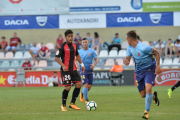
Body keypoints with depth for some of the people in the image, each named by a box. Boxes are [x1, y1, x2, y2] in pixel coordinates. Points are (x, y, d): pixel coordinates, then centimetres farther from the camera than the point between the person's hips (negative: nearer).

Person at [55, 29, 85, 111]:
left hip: (73, 69, 7)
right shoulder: (62, 47, -10)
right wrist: (63, 65, -22)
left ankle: (72, 103, 11)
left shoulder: (74, 46, 10)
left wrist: (82, 64, 22)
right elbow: (56, 58, -11)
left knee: (78, 85, -1)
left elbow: (77, 55, 26)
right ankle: (63, 105, 8)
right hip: (66, 70, -7)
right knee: (68, 87, -11)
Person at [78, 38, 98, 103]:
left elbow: (96, 60, 4)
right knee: (86, 85, -14)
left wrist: (94, 64, -17)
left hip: (90, 70, 2)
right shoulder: (79, 51, 2)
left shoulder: (92, 51, 0)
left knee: (89, 86, 3)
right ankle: (86, 99, 1)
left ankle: (82, 93, 34)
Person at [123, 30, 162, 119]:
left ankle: (146, 112, -14)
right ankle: (153, 95, 40)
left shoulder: (143, 48, -24)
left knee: (148, 88, -27)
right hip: (139, 72, 7)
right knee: (143, 95, 6)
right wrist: (126, 61, -21)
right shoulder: (130, 47, -2)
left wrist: (158, 66, -18)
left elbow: (157, 53, -12)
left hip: (149, 69, -7)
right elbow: (128, 59, 4)